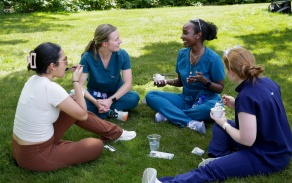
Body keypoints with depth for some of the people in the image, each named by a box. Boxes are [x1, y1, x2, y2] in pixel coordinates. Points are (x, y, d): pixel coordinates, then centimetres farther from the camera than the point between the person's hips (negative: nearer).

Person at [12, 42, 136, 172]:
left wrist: (70, 98, 1)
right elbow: (83, 115, -15)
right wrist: (76, 81, -9)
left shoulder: (33, 80, 0)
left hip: (22, 148, 8)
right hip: (35, 156, -8)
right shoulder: (51, 88, -26)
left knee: (74, 109, 14)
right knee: (97, 146, 0)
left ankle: (114, 132, 29)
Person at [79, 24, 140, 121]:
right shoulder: (87, 57, -22)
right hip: (95, 94, -1)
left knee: (134, 98, -30)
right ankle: (111, 113, -24)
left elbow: (128, 83, -18)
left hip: (115, 94, 2)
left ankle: (99, 110, -23)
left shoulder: (122, 55, -18)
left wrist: (110, 100, -30)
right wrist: (95, 102, -36)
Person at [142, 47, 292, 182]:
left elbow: (247, 140, -24)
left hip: (268, 157, -9)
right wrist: (236, 105, 7)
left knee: (210, 170, -21)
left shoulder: (246, 96, -26)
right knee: (220, 126, 15)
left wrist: (224, 124, -7)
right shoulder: (267, 82, 0)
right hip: (280, 147, 9)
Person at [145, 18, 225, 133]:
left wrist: (204, 81, -29)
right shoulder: (182, 54, -1)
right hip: (185, 99, 5)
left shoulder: (213, 58, -16)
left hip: (206, 101, -5)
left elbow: (220, 88, -11)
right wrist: (167, 82, -9)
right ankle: (190, 122, -30)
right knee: (151, 95, -13)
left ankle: (168, 114, -21)